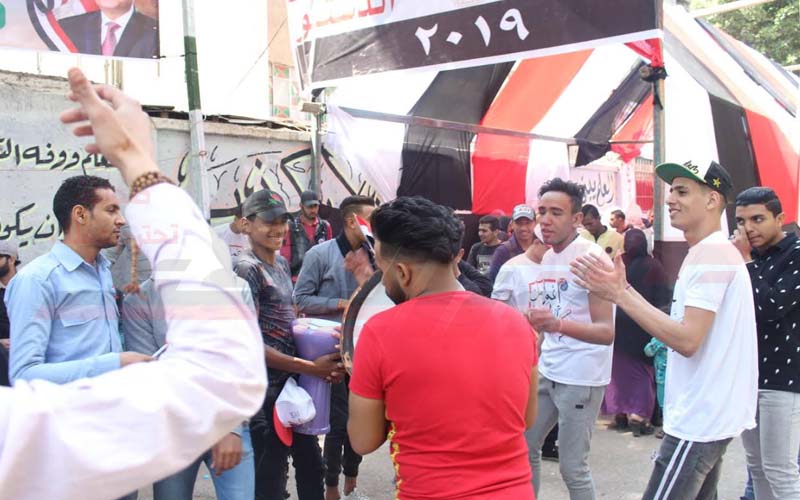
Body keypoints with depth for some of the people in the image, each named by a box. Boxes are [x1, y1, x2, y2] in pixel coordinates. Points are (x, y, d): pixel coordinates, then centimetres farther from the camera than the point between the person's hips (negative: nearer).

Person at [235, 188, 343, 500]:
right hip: (266, 391, -8)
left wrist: (322, 356, 0)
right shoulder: (247, 269, -15)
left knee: (311, 464, 19)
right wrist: (311, 367, -19)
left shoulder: (281, 264, 10)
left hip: (293, 383, 8)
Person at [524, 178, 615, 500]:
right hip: (547, 371, 8)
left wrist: (557, 324, -38)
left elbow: (607, 332, -23)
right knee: (525, 446, 16)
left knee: (572, 468, -1)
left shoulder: (591, 257, -17)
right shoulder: (547, 256, 8)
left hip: (581, 377, -8)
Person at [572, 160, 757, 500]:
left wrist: (619, 295, -23)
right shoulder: (716, 252, 16)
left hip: (698, 420, -11)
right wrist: (626, 290, 5)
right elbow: (681, 328, 11)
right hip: (708, 415, 11)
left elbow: (688, 340, -25)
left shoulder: (711, 253, -18)